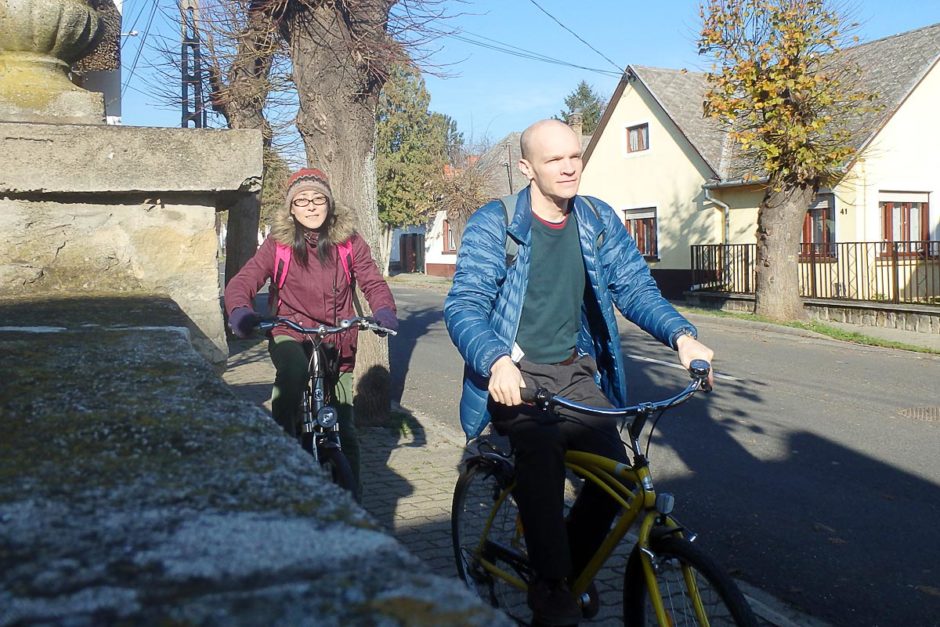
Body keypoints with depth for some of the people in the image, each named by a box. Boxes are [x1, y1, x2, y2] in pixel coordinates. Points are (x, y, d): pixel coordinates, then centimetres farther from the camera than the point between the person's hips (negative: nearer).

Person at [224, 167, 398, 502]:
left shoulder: (349, 241, -1)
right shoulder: (278, 243, -4)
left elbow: (373, 282, -6)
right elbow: (243, 280, -12)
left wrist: (385, 310, -28)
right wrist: (240, 310, -34)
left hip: (337, 343, 2)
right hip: (291, 334, -1)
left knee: (344, 428, 8)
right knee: (294, 372, -39)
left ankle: (352, 497, 27)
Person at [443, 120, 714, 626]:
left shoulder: (599, 221, 6)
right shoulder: (493, 224, -8)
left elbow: (634, 286, 2)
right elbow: (463, 306, -16)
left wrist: (682, 334, -18)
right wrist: (497, 360, -36)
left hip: (576, 372, 4)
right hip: (515, 374, -4)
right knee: (541, 447, -33)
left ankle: (574, 564, 12)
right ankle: (550, 585, -17)